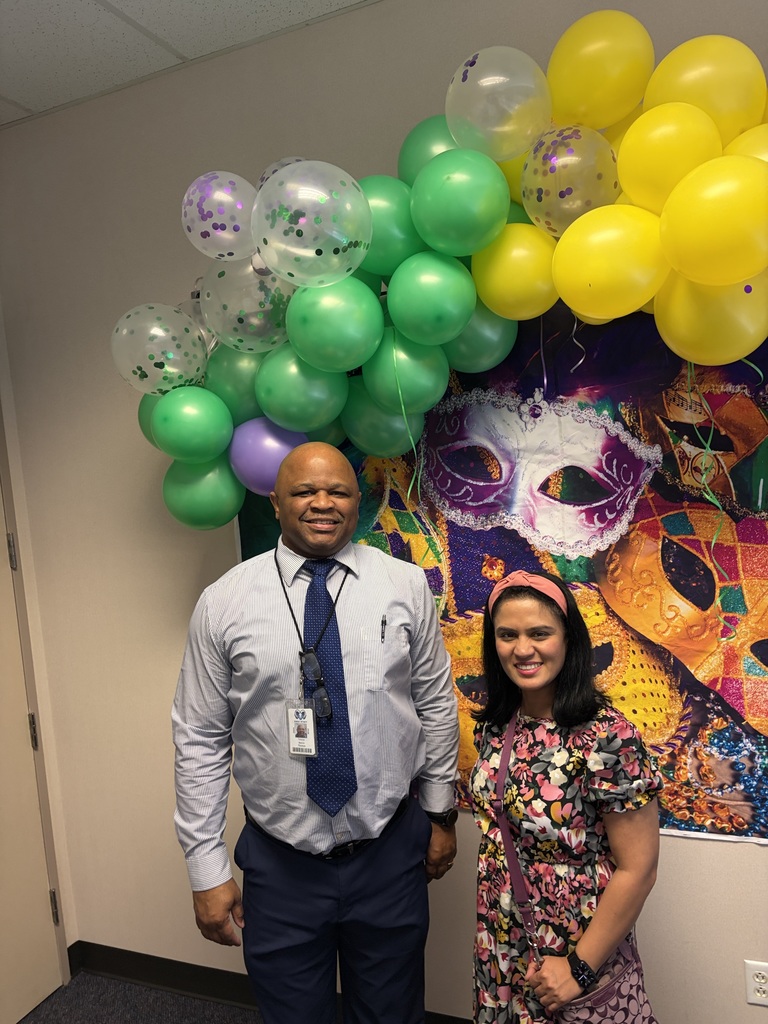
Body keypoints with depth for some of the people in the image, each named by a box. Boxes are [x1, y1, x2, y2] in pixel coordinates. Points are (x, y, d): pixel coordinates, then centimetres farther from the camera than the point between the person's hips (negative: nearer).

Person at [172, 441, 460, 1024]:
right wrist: (207, 868, -2)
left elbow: (436, 705, 2)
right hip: (279, 862, 0)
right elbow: (200, 741, -4)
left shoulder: (406, 586, -6)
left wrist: (441, 813, 8)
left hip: (390, 851, 1)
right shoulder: (224, 603, -9)